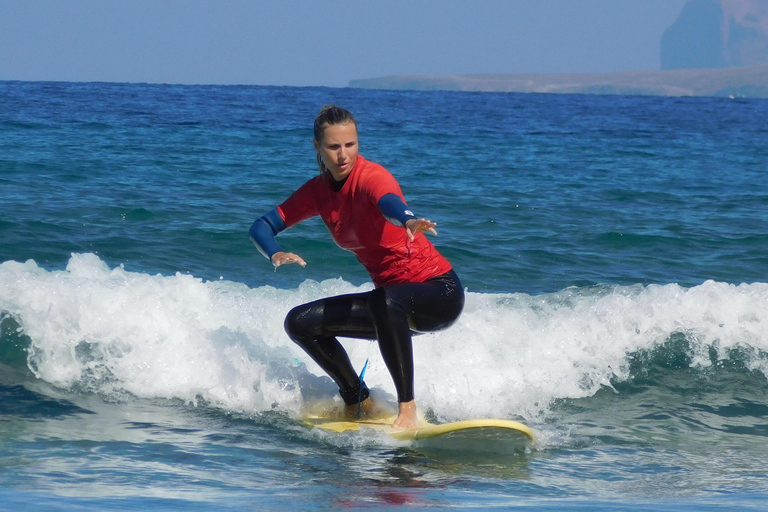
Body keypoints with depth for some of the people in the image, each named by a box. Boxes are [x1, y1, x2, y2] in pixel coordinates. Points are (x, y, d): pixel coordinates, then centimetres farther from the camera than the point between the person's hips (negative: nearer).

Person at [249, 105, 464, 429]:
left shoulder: (371, 177, -19)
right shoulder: (317, 191, 2)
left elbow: (389, 202, -43)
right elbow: (262, 226, 4)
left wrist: (407, 221, -66)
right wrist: (275, 255, -18)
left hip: (440, 292, -8)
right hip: (391, 303, 8)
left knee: (385, 302, -39)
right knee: (300, 322, 3)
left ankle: (407, 408, -34)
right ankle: (358, 403, 14)